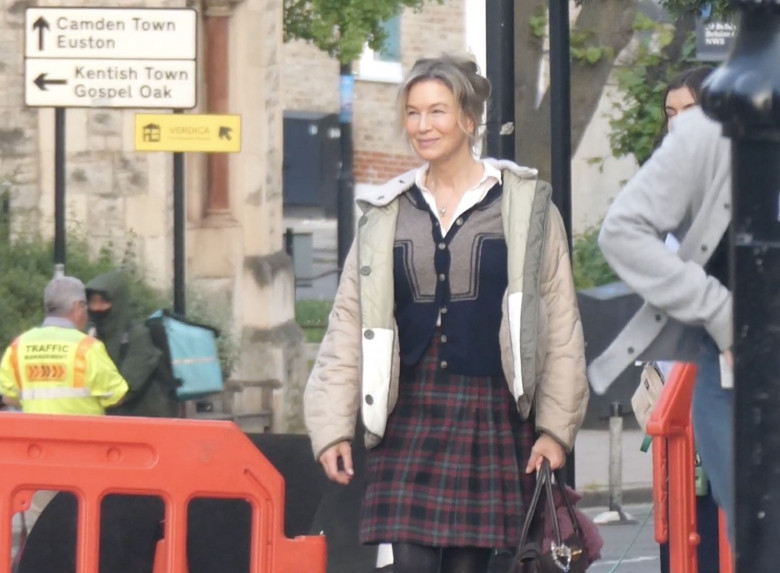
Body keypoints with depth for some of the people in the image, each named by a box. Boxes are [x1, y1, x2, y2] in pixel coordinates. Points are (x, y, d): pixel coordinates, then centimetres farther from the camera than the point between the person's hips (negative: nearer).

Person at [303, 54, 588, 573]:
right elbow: (350, 324, 11)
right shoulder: (387, 213, 11)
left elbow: (561, 325, 3)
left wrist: (556, 427, -2)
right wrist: (333, 426, 3)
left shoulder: (524, 205, 3)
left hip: (492, 418, -2)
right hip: (409, 417, 2)